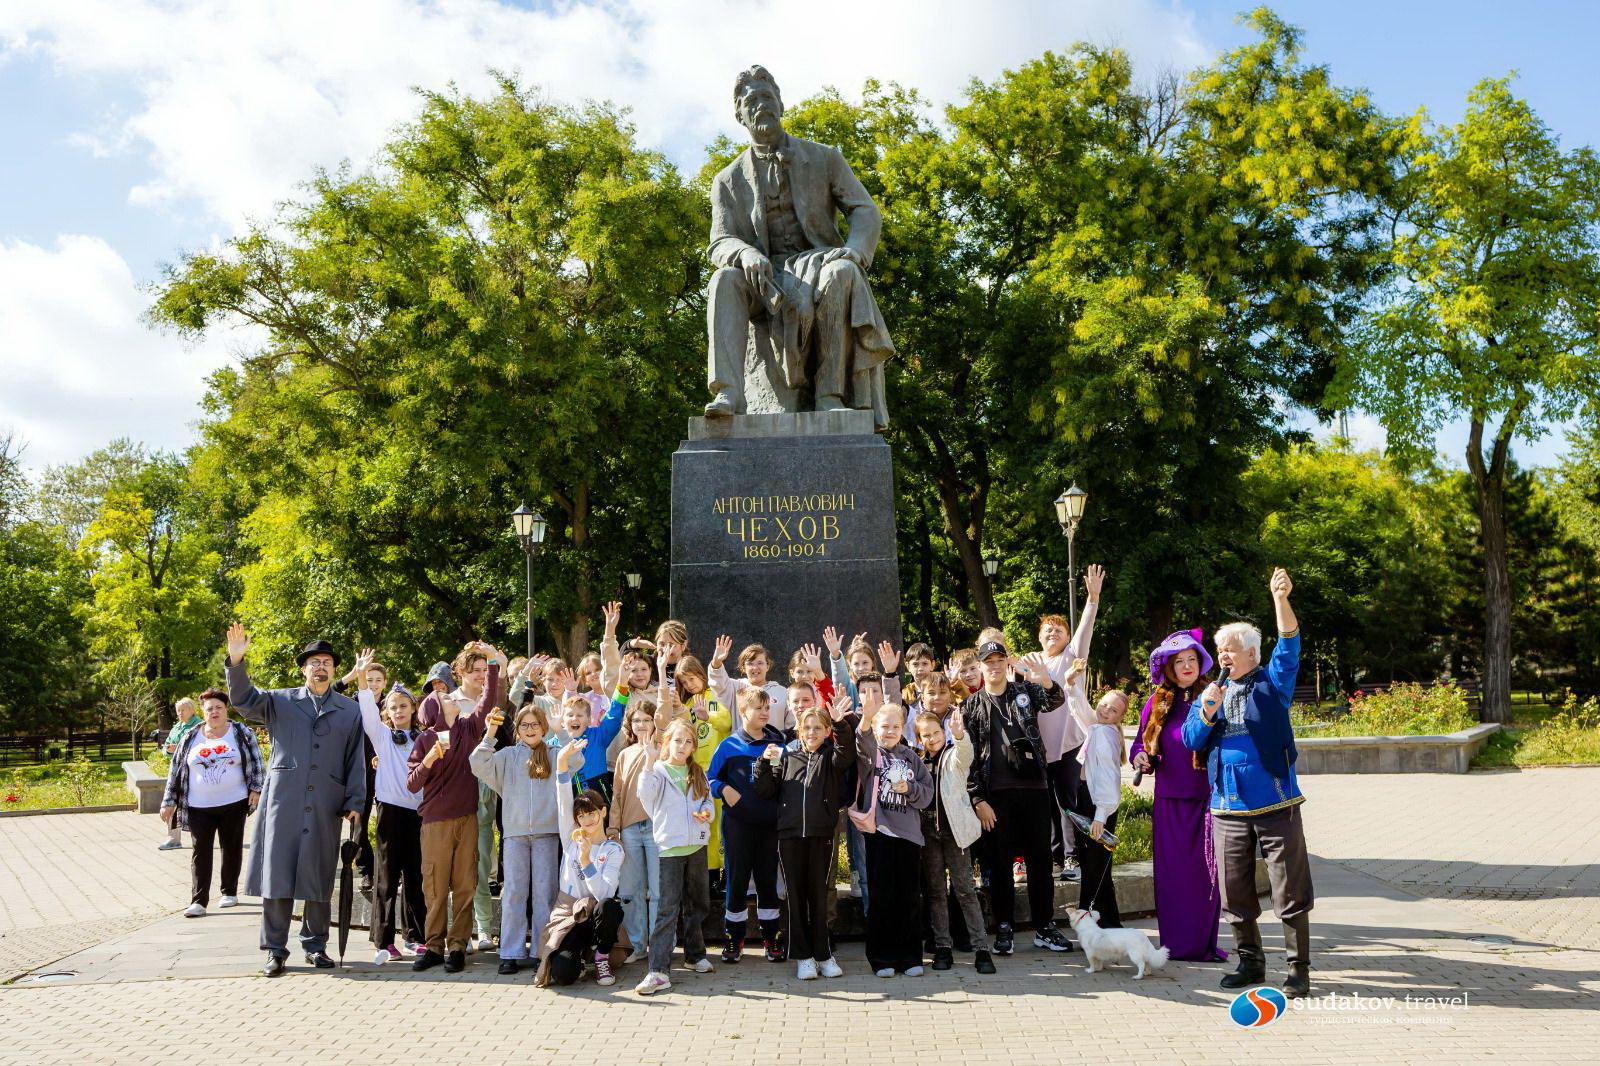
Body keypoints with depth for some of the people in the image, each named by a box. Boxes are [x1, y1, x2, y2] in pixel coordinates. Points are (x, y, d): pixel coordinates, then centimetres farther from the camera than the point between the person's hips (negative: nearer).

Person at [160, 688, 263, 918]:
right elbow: (176, 770, 7)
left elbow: (256, 763, 2)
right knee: (201, 851, -1)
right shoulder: (190, 738, 4)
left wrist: (256, 789, -6)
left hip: (233, 804, -1)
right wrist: (169, 802, 6)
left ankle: (229, 892, 22)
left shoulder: (242, 734, 0)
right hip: (199, 807, 1)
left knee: (232, 848, 8)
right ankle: (199, 901, 0)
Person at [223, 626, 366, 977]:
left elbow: (355, 760, 8)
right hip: (283, 800, 0)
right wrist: (236, 661, -20)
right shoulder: (280, 701, 10)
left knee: (319, 878, 6)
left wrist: (355, 802, 1)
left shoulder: (350, 710, 10)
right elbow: (243, 699, -4)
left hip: (326, 805, 1)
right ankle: (275, 949, 8)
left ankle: (315, 945, 19)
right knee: (276, 873, -1)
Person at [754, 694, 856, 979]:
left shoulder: (832, 756, 7)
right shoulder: (786, 755, 10)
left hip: (821, 834, -1)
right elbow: (766, 792, 9)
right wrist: (764, 763, -7)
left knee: (819, 894, 3)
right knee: (796, 895, 5)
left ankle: (823, 954, 13)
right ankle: (803, 956, 13)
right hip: (790, 834, 1)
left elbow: (846, 751, -17)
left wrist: (841, 724, -34)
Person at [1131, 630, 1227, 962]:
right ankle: (1174, 943, 12)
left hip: (1205, 798, -2)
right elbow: (1140, 743, 13)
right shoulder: (1157, 702, 8)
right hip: (1169, 801, 2)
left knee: (1205, 871, 0)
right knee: (1171, 871, 4)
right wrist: (1140, 758, -7)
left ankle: (1203, 943, 11)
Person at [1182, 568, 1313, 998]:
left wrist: (1281, 599, -28)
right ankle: (1250, 962, 24)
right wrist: (1207, 711, -14)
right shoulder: (1210, 693, 13)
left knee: (1290, 892, -1)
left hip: (1276, 804, -4)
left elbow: (1289, 646, -13)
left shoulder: (1272, 684, 4)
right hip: (1228, 807, 4)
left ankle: (1299, 970, 8)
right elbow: (1190, 739, 5)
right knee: (1234, 893, 9)